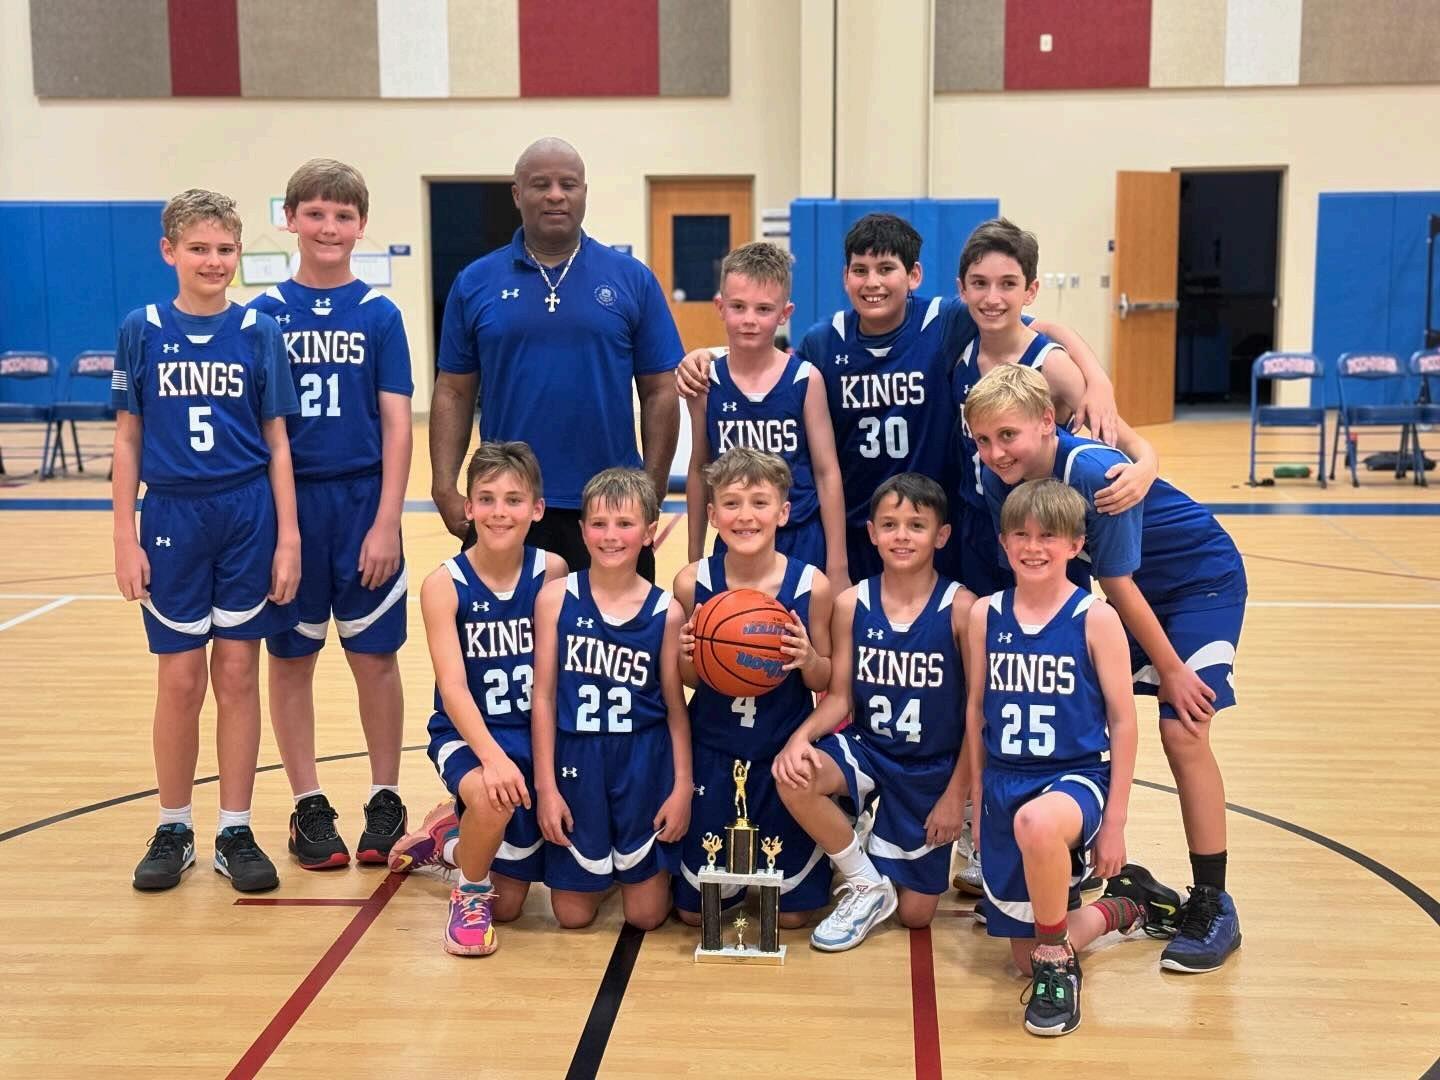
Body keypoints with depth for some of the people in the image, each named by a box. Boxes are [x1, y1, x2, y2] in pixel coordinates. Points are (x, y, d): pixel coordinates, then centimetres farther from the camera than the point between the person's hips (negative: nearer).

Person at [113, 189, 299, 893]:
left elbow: (276, 440, 3)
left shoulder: (258, 333, 1)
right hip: (173, 519, 0)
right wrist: (125, 537, -1)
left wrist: (288, 536, -2)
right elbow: (127, 439, 4)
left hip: (248, 518, 0)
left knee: (238, 675, 6)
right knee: (179, 681, 5)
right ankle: (173, 831, 21)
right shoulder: (142, 331, 1)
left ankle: (235, 834, 16)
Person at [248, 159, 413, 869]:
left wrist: (386, 522, -9)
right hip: (286, 502, 1)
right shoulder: (265, 313, 3)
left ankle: (385, 801, 19)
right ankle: (308, 806, 20)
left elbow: (396, 424, -2)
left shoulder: (378, 314, 1)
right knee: (291, 658, 8)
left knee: (374, 656, 5)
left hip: (361, 502, -1)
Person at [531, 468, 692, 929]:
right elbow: (544, 697, -3)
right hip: (576, 758, 0)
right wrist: (546, 787, -5)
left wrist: (683, 788, -3)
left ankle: (639, 867, 38)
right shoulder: (556, 597, -6)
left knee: (646, 915, 6)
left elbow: (676, 708, 2)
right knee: (573, 915, 9)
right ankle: (599, 871, 40)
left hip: (645, 762, 0)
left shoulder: (666, 611, -4)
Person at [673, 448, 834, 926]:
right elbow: (688, 681, 2)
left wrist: (808, 659, -23)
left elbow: (826, 681, -2)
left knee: (791, 910, 9)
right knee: (696, 909, 10)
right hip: (713, 753, 1)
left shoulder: (811, 585, -13)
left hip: (785, 752, -1)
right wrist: (686, 658, -20)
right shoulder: (692, 582, -11)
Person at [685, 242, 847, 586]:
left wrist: (837, 566, -2)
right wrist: (694, 557, 12)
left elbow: (827, 472, -1)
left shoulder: (805, 379, -4)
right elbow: (699, 470, 10)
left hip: (801, 543, -1)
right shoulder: (706, 383, 0)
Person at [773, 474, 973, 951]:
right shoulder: (851, 604, -8)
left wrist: (956, 794, -10)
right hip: (867, 748, 2)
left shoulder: (960, 608, -16)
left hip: (934, 768, -2)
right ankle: (866, 884, -6)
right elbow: (839, 697, -4)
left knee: (915, 914, 4)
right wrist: (802, 734, -25)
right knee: (793, 775, -31)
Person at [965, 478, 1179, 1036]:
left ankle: (1059, 963, -16)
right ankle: (1122, 908, 40)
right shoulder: (984, 614, 1)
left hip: (1077, 778, -4)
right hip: (1006, 783, 4)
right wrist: (979, 800, 11)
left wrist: (1114, 823, -8)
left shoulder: (1095, 618, -8)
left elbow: (1123, 721, -6)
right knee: (1025, 957, 9)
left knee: (1036, 823, -43)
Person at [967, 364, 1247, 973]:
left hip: (1200, 581, -7)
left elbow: (1119, 586, -26)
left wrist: (1171, 670, -16)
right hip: (1130, 587, 7)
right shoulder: (1001, 481, -15)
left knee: (1183, 733, -15)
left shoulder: (1093, 473, -34)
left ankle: (1213, 907, -2)